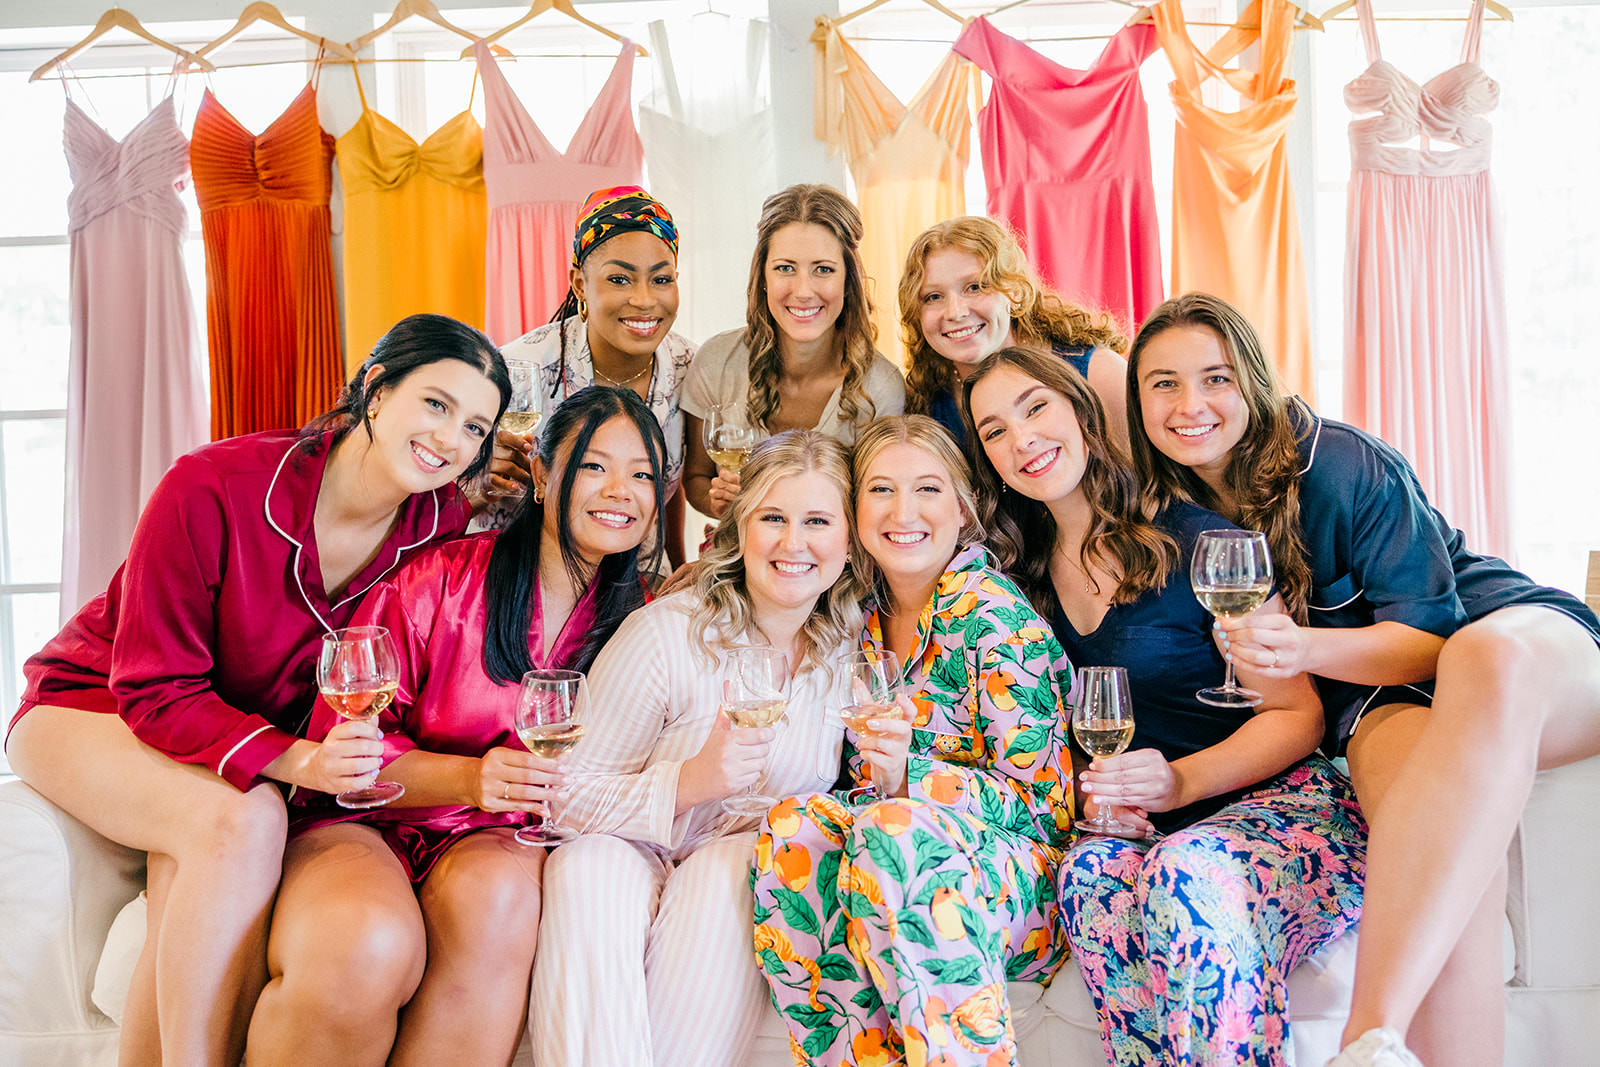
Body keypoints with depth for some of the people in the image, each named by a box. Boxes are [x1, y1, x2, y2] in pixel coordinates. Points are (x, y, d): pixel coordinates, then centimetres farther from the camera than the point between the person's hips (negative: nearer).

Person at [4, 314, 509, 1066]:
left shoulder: (443, 525, -13)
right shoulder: (213, 488, -25)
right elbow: (154, 690, -21)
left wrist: (352, 752, -23)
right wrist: (293, 761, -36)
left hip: (265, 740, 4)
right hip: (94, 705, -3)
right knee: (241, 821, -34)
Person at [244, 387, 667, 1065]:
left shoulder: (637, 620, 6)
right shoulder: (440, 578, -8)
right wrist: (467, 777, -24)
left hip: (497, 839, 3)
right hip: (364, 826, -3)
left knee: (496, 896, -35)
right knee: (368, 949, -37)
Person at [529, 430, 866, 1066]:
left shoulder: (854, 650, 0)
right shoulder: (664, 633, -13)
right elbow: (570, 798, -12)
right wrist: (689, 782, -29)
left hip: (748, 861, 2)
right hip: (631, 852, -2)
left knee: (727, 871, -33)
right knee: (589, 871, -35)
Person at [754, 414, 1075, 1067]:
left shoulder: (995, 615, -10)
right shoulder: (866, 619, 9)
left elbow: (1044, 802, -12)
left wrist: (911, 776, -27)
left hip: (1017, 889, -5)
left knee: (893, 830, -35)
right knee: (793, 828, -25)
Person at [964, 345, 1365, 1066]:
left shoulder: (1195, 541, -6)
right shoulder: (1027, 583, 9)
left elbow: (1297, 715, -4)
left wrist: (1184, 779, -19)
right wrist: (1091, 791, -3)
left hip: (1287, 800, -3)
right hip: (1142, 830, 4)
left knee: (1187, 873, -36)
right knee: (1092, 874, -31)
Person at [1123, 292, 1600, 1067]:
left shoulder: (1341, 465, -14)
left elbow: (1434, 636, -15)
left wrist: (1305, 649, -33)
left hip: (1520, 634, -2)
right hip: (1381, 690, 2)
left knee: (1491, 661, -42)